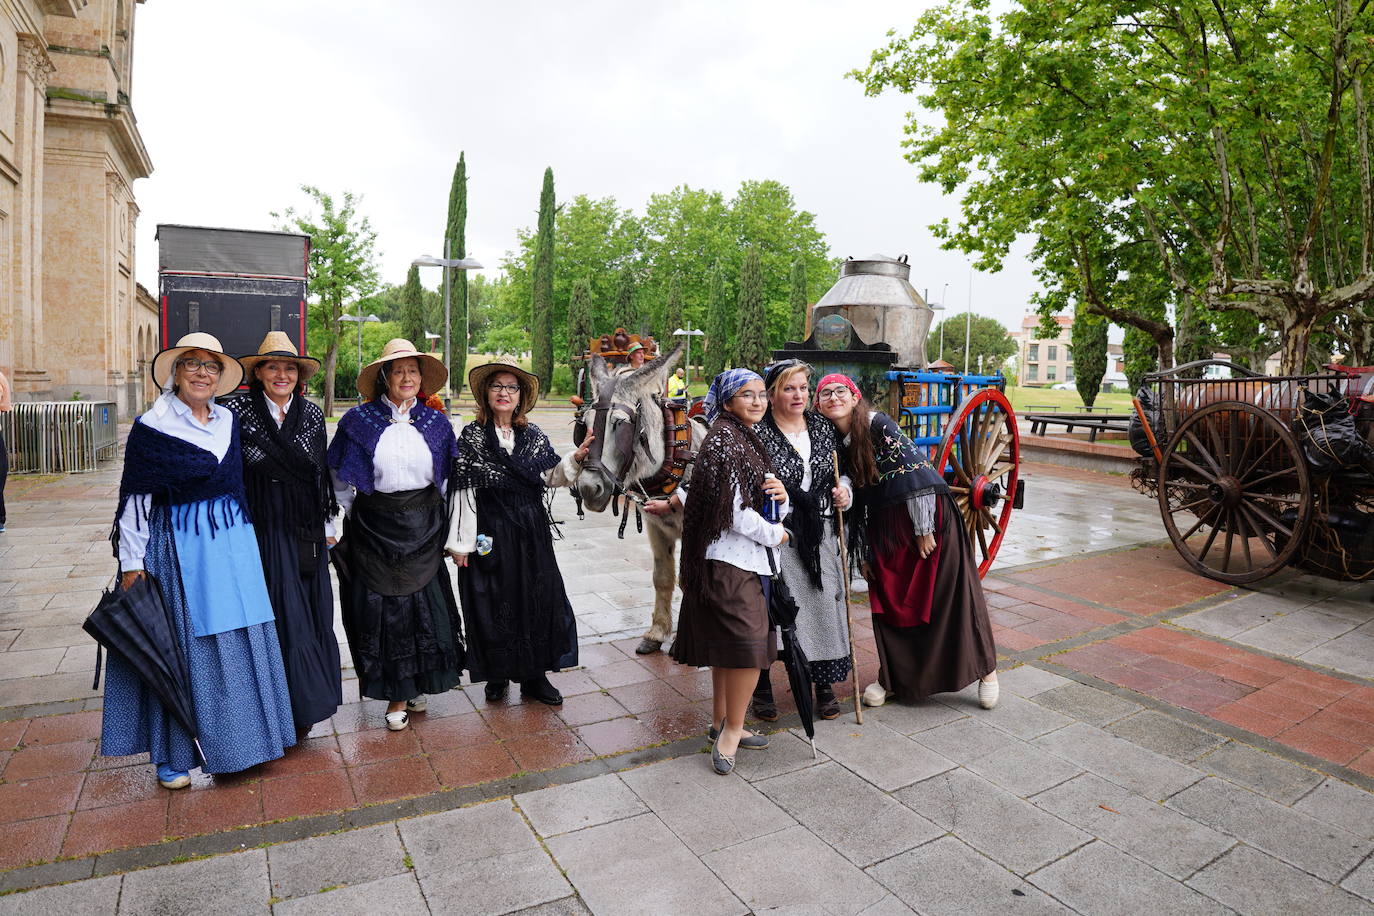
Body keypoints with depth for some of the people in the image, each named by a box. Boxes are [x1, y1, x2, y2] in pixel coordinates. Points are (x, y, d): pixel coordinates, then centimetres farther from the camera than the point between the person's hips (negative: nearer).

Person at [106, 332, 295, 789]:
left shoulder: (229, 420, 8)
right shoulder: (152, 426, -6)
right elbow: (135, 499, -7)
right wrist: (132, 562, -8)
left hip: (232, 543, 5)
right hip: (178, 546, -5)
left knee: (237, 642, 9)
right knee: (180, 644, 4)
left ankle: (234, 741, 25)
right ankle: (173, 755, 21)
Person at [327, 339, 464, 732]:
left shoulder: (436, 422, 4)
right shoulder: (359, 420, -2)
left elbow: (449, 478, 10)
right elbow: (339, 477, 5)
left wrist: (438, 517, 6)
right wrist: (352, 515, 1)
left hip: (423, 527, 2)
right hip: (375, 528, -1)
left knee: (426, 602, 6)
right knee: (383, 605, 4)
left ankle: (418, 684, 27)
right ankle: (397, 696, 19)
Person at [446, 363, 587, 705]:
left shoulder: (533, 435, 6)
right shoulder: (472, 436, -4)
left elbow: (551, 477, 9)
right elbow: (462, 491, -7)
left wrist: (576, 458, -10)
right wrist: (460, 542, -8)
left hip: (531, 532, 3)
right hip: (490, 533, -3)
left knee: (538, 599, 6)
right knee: (492, 602, 5)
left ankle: (534, 676, 20)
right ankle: (497, 676, 24)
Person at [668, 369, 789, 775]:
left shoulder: (748, 439, 15)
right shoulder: (723, 439, -14)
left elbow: (769, 510, 17)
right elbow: (734, 513, -21)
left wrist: (781, 496, -7)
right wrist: (776, 536, -6)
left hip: (744, 560, 10)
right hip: (729, 561, -10)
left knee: (727, 643, 16)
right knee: (751, 643, -7)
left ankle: (722, 722, 29)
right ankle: (732, 730, 8)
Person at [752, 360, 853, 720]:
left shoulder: (823, 426, 8)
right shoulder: (758, 431, -9)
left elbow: (840, 470, 20)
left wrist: (843, 489, 1)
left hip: (820, 533, 5)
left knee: (825, 603, 8)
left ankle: (825, 684, 26)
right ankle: (761, 687, 21)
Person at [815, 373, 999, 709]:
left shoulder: (878, 425, -15)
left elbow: (916, 474, -17)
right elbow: (853, 496, 12)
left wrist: (923, 530, -16)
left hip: (926, 517, -6)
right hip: (883, 529, 6)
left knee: (950, 596, 4)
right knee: (888, 602, 9)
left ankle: (986, 670, 23)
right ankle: (892, 678, 26)